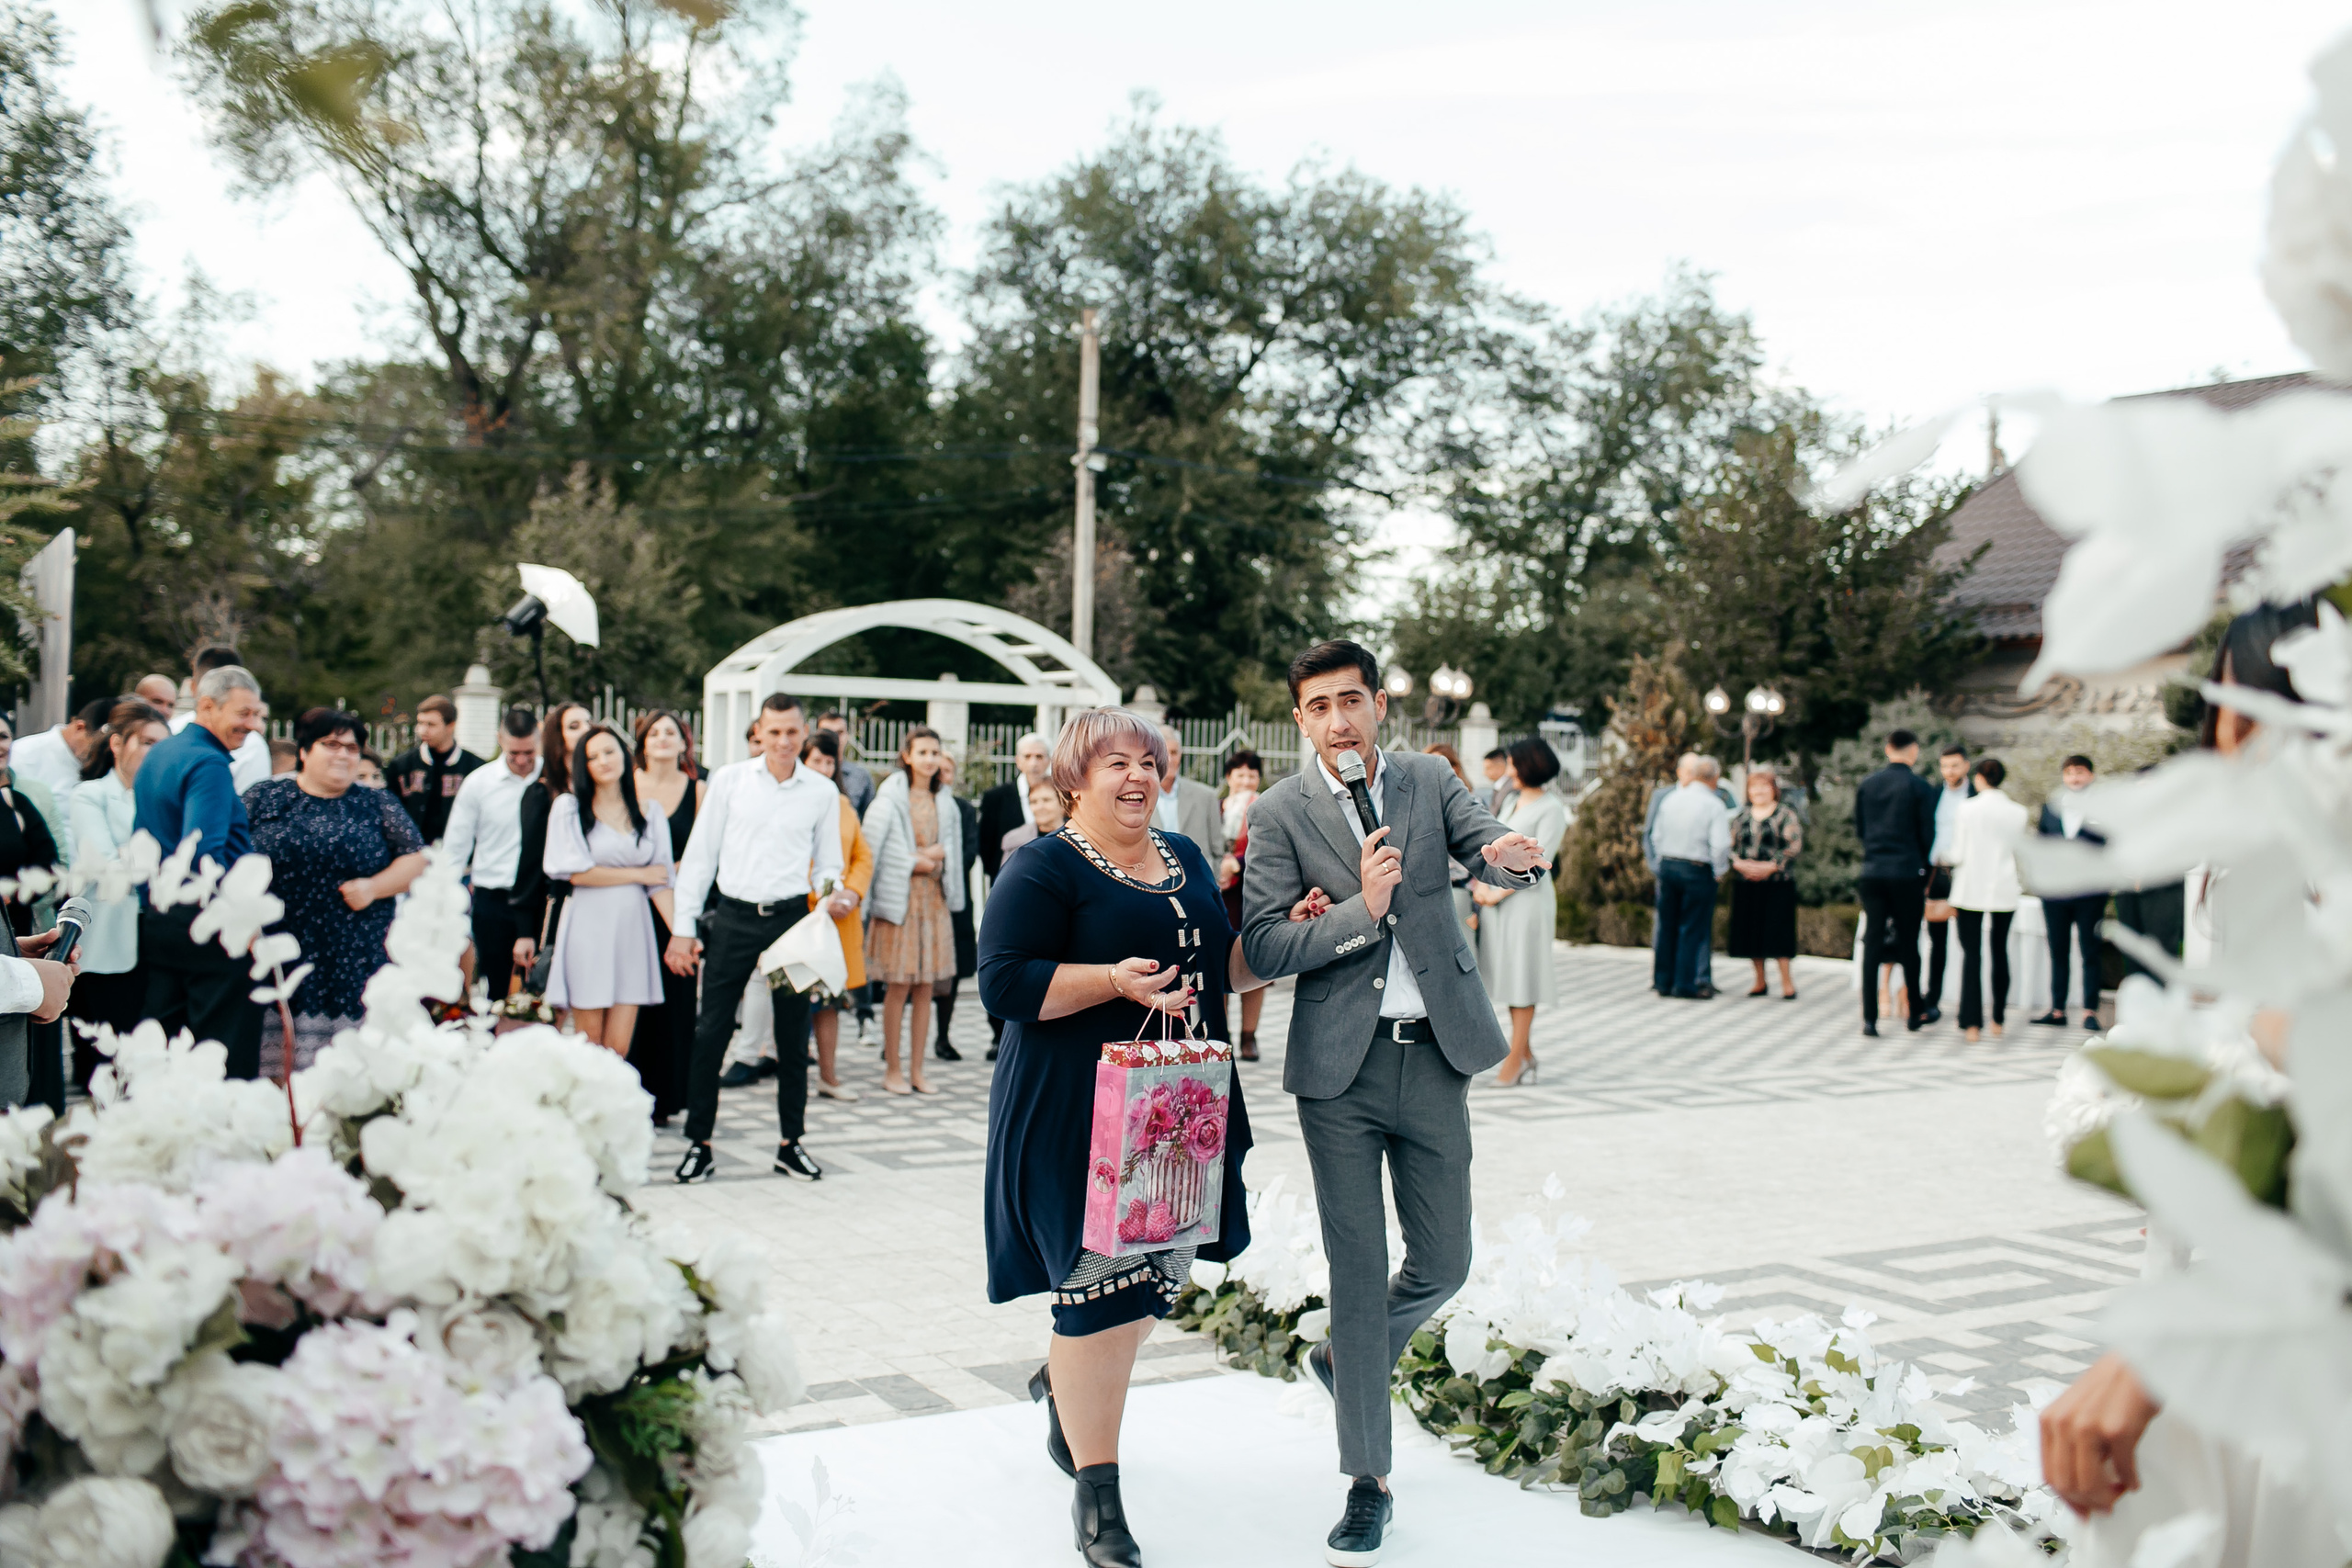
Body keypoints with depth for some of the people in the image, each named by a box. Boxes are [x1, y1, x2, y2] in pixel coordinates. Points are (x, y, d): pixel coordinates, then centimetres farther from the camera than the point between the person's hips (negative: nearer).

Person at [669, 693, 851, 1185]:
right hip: (734, 918, -1)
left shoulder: (822, 791, 4)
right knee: (710, 1034, -1)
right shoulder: (729, 780, 1)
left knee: (794, 1037, 8)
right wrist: (683, 927, 0)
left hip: (791, 917, 1)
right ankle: (699, 1143, 11)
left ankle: (791, 1144, 20)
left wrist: (835, 894, -10)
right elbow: (700, 855, 4)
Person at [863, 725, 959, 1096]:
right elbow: (871, 846, -9)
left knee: (925, 987, 6)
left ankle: (917, 1069, 13)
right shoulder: (890, 798, -6)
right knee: (899, 986, -3)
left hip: (934, 898, 5)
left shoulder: (944, 802, 11)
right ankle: (892, 1069, 7)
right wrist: (912, 863, -9)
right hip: (899, 898, -5)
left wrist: (939, 852, -2)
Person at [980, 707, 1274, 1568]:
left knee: (1154, 1274, 12)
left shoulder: (1185, 858, 14)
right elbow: (1005, 983, -15)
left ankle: (1066, 1384, 43)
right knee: (1101, 1281, -5)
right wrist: (1116, 981, -25)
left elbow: (1223, 968, 21)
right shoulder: (1044, 869, -7)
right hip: (1081, 1111, -7)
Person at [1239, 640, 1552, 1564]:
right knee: (1357, 1270, 1)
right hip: (1340, 1069, -3)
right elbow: (1262, 949, -8)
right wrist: (1360, 911, -19)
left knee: (1443, 1263, 11)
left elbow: (1489, 849, -6)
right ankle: (1368, 1481, 13)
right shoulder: (1279, 814, -4)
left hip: (1433, 1060, 3)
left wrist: (1516, 854, -30)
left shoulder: (1429, 781, 5)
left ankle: (1342, 1360, 40)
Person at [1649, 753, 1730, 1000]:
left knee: (1667, 926, 12)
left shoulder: (1669, 800, 7)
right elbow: (1720, 845, -15)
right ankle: (1686, 984, 5)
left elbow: (1656, 836, 11)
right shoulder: (1714, 805, -10)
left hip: (1667, 867, 5)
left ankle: (1663, 981, 16)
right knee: (1693, 928, 2)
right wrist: (1719, 872, -2)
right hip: (1697, 870, -5)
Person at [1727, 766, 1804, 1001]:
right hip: (1746, 884, 4)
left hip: (1777, 883, -4)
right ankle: (1760, 983, 15)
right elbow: (1729, 847, 11)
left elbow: (1795, 846, -7)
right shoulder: (1741, 818, 13)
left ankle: (1787, 983, -1)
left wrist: (1771, 866, -15)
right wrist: (1740, 864, -9)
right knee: (1751, 932, 5)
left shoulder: (1785, 814, 1)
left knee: (1778, 931, -7)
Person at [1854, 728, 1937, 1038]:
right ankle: (1915, 1013, 19)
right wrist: (1924, 870, 12)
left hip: (1872, 873, 3)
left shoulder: (1865, 786, 5)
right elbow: (1927, 835, -4)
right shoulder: (1920, 787, -6)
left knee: (1872, 944, 2)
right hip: (1907, 874, -3)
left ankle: (1869, 1018, -3)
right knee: (1909, 943, 8)